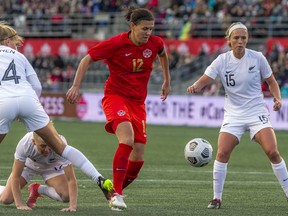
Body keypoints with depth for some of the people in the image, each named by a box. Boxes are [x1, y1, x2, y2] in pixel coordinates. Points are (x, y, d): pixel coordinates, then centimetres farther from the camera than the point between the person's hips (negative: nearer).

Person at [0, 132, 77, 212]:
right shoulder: (24, 144, -40)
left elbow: (71, 179, -40)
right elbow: (15, 177, -34)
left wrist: (73, 206, -50)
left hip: (52, 166, 1)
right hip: (28, 165, -1)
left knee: (67, 196, -21)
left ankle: (37, 189, 8)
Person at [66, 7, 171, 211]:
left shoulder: (155, 43, -4)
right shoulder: (116, 44, -15)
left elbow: (163, 54, 22)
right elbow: (87, 60, -6)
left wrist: (167, 81, 27)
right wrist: (76, 86, -11)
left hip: (138, 101, 5)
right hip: (116, 95, -5)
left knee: (138, 157, -1)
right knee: (127, 140, -31)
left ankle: (114, 193, 22)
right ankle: (117, 194, -25)